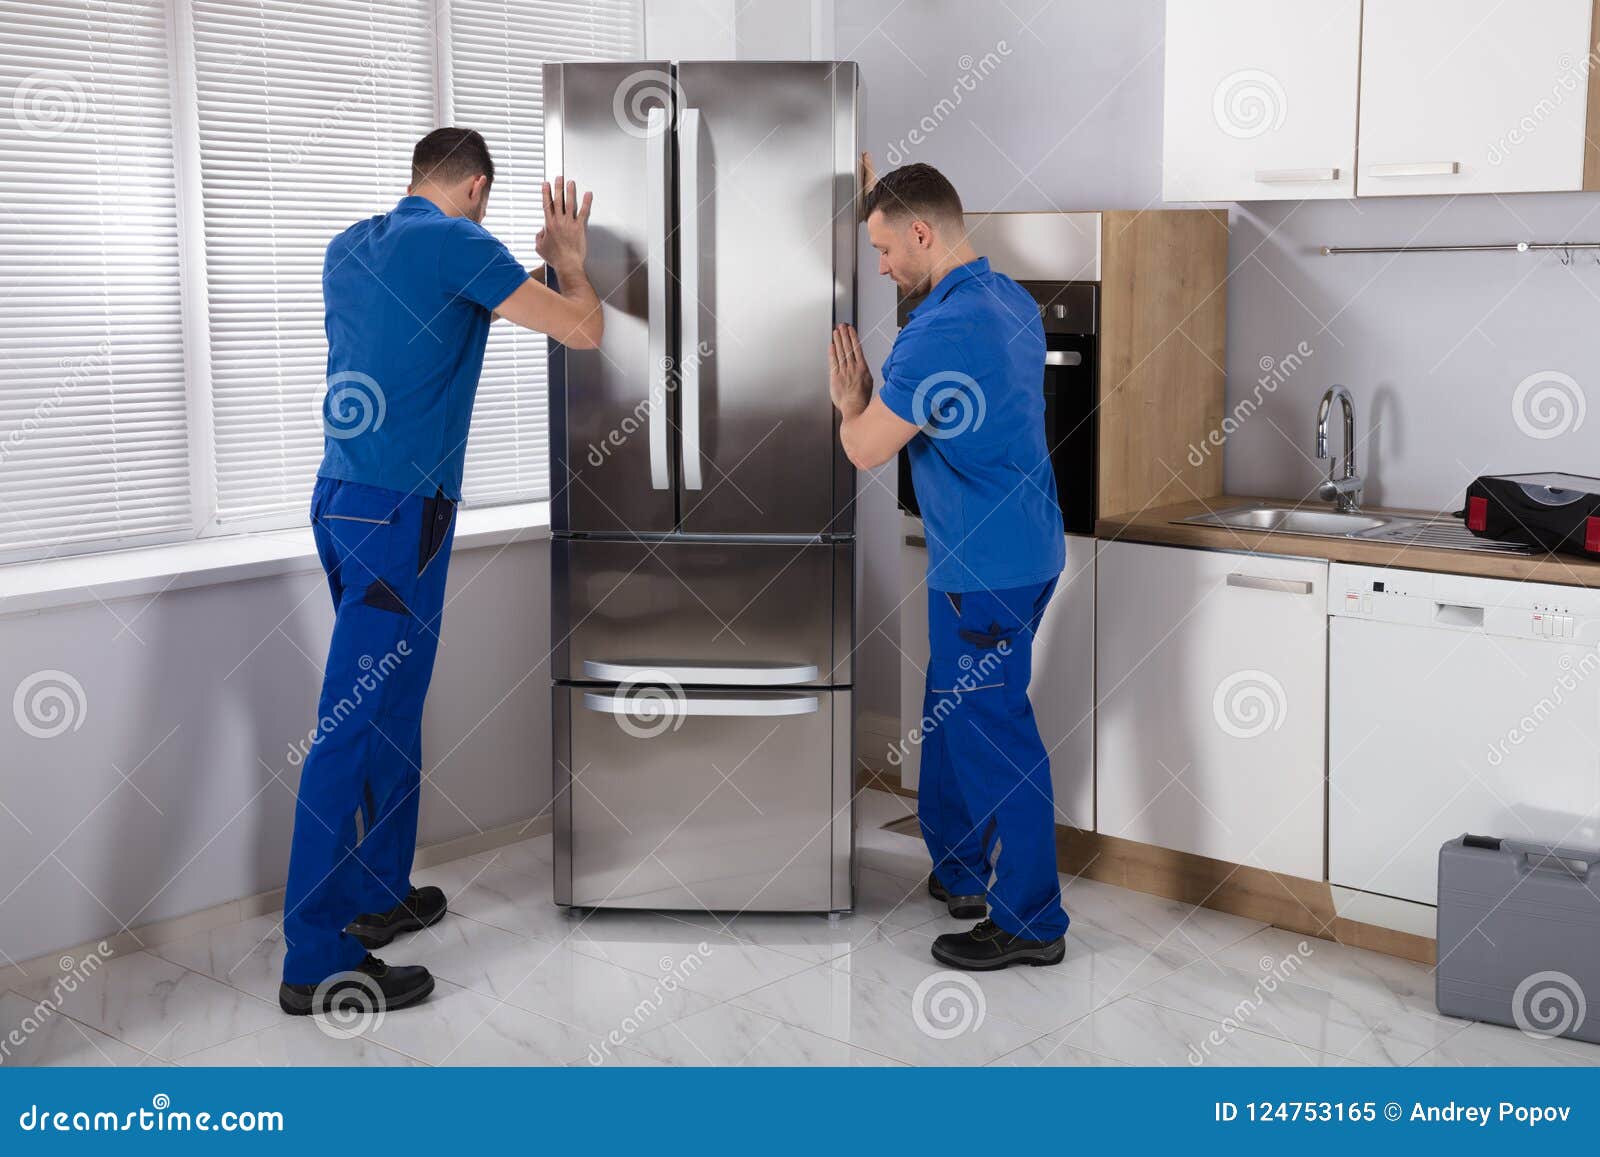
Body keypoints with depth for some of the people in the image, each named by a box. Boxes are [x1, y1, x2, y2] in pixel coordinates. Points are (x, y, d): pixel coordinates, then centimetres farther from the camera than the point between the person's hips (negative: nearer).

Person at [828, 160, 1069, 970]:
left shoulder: (942, 332, -23)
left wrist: (849, 400, 4)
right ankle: (956, 869, 37)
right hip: (1025, 546, 10)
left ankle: (1030, 922, 12)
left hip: (986, 567, -10)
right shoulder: (1011, 300, 8)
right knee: (953, 711, 22)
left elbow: (866, 450, -17)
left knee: (994, 735, 1)